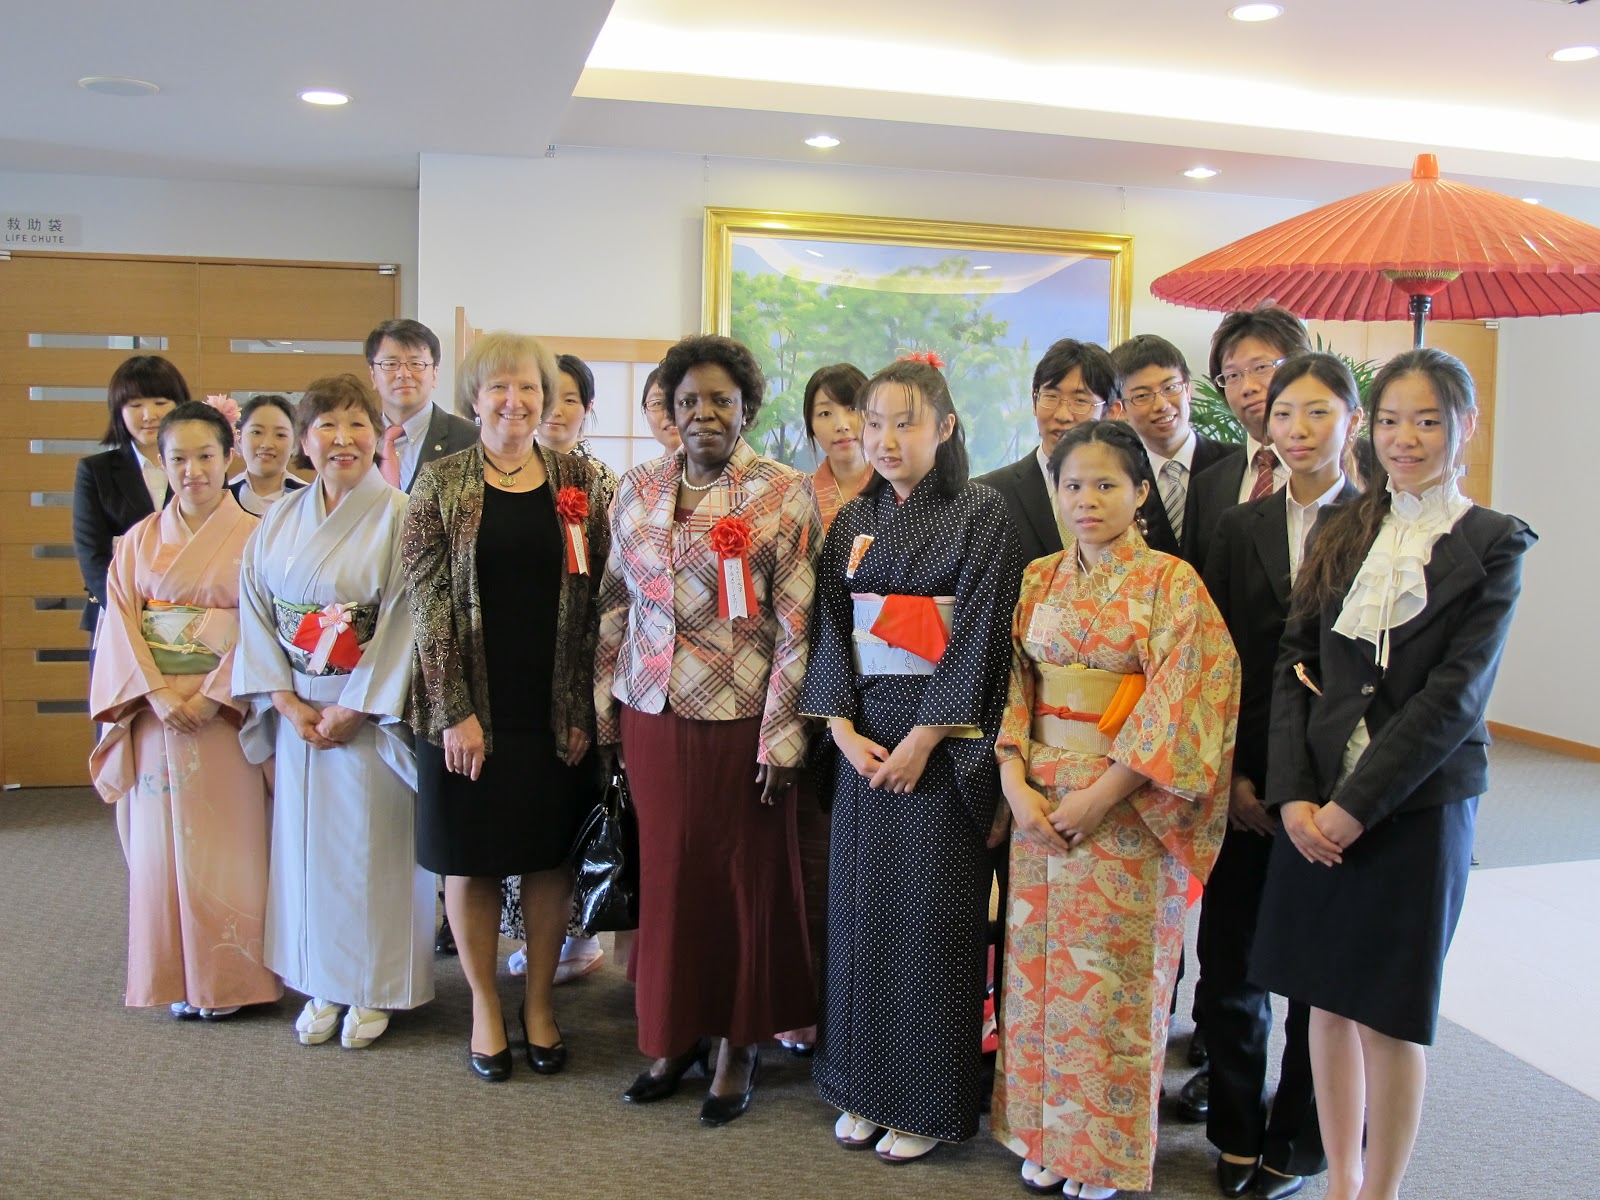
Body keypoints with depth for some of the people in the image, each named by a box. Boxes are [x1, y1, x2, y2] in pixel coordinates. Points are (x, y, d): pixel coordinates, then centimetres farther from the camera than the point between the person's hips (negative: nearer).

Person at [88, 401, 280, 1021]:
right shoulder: (139, 540, 8)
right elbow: (121, 621, 2)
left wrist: (213, 695, -16)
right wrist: (155, 693, -11)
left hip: (225, 709, -3)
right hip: (155, 710, 3)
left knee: (224, 842, 1)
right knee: (162, 841, 6)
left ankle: (229, 977, 13)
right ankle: (175, 978, 18)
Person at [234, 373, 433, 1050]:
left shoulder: (399, 518, -9)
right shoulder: (279, 523, 6)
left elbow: (406, 623, -13)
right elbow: (256, 612, 5)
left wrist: (353, 710, -14)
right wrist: (287, 703, -7)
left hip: (370, 715, -4)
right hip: (297, 715, 4)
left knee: (370, 850, 3)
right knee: (305, 846, 11)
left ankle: (374, 991, 20)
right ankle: (323, 987, 26)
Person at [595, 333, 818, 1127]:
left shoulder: (785, 495, -5)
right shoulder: (638, 490, 8)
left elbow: (798, 628, -8)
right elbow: (615, 605, 12)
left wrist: (781, 736, -11)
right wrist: (605, 709, 9)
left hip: (739, 721, -4)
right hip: (653, 716, 4)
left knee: (746, 880, 6)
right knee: (666, 875, 11)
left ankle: (738, 1047, 23)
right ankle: (674, 1035, 29)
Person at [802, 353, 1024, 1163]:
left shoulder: (981, 514, -5)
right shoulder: (853, 522, 10)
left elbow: (979, 634, -12)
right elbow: (830, 628, 7)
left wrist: (923, 738, -16)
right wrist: (842, 727, -6)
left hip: (943, 738, -5)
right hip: (863, 735, 5)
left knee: (931, 910, 0)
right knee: (859, 903, 8)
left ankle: (929, 1102, 15)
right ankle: (866, 1086, 24)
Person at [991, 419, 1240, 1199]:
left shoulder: (1172, 582, -7)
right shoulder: (1039, 580, 7)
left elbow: (1180, 700, -14)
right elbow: (1013, 683, 7)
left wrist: (1100, 795, -16)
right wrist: (1015, 781, -6)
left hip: (1127, 803, -4)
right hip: (1040, 798, 5)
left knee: (1110, 973, 4)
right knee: (1038, 961, 10)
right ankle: (1042, 1132, 27)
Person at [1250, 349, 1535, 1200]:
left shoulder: (1493, 544, -4)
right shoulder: (1340, 533, 7)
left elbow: (1454, 694, -12)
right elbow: (1292, 664, 3)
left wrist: (1356, 803, -16)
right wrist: (1292, 794, -8)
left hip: (1415, 804, -4)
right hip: (1316, 806, 4)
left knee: (1391, 1014, 6)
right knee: (1328, 1000, 12)